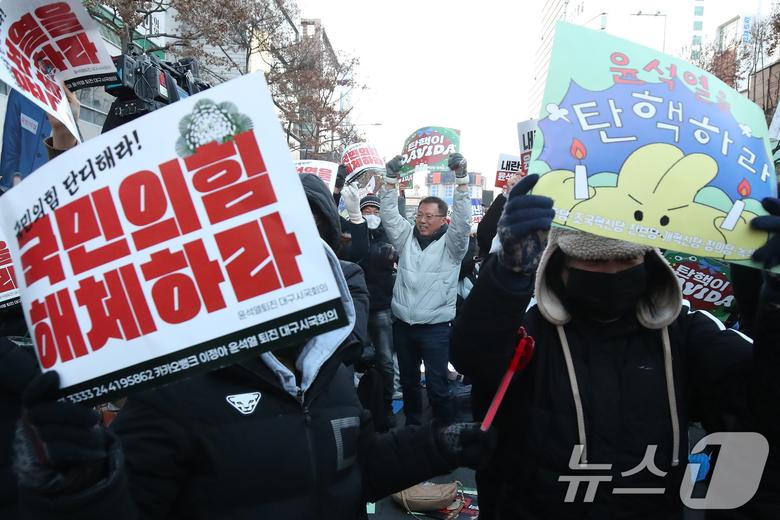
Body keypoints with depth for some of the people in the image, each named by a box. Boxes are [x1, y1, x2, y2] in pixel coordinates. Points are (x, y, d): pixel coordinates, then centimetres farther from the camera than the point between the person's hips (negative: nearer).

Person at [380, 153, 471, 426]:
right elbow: (389, 214, 1)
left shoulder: (450, 243, -4)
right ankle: (412, 425, 35)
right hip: (403, 325, 5)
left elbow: (463, 218, -18)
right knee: (408, 382, 18)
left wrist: (461, 178, -27)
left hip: (435, 328, -4)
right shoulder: (407, 237, 8)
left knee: (437, 386, 0)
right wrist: (391, 179, -10)